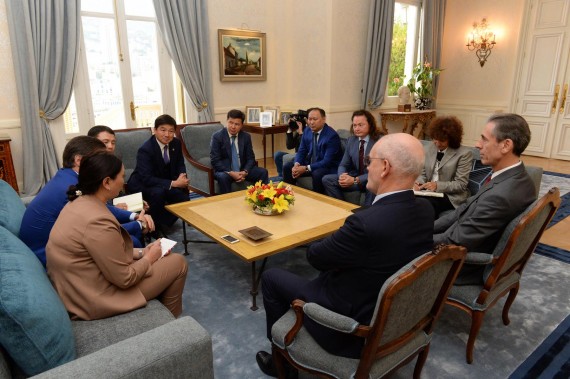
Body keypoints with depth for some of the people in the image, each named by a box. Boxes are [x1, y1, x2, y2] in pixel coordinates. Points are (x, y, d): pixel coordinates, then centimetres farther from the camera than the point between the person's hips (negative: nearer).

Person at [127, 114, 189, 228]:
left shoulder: (176, 143, -5)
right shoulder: (145, 149, -24)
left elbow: (180, 164, 6)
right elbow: (146, 178, -31)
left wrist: (182, 176, -19)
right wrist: (173, 183, -36)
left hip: (165, 182, 6)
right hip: (143, 185, -6)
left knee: (184, 193, -17)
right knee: (158, 192, -36)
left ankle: (164, 222, 5)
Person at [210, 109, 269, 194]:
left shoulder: (246, 136, 2)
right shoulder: (217, 136, -9)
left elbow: (250, 158, 2)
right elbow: (215, 161, -14)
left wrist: (245, 172, -18)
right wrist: (231, 173, -26)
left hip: (242, 170, 4)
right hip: (225, 171, -3)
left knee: (263, 172, -16)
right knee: (223, 177, -36)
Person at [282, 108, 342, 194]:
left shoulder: (332, 136, -21)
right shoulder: (307, 131, 0)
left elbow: (327, 161, -25)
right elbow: (301, 151, 6)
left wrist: (306, 168, -28)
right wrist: (296, 164, -16)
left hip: (328, 167, -6)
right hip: (309, 163, 7)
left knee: (317, 174, -36)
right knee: (287, 167, -6)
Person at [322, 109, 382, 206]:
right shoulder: (351, 140, 4)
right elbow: (343, 165, 7)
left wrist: (356, 180, -29)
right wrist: (342, 176, -19)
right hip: (354, 178, 5)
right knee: (327, 179, -11)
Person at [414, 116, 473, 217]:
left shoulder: (464, 153, -5)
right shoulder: (427, 149, 12)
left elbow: (461, 184, -9)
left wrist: (438, 186, -23)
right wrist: (419, 182, -9)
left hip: (451, 196, -4)